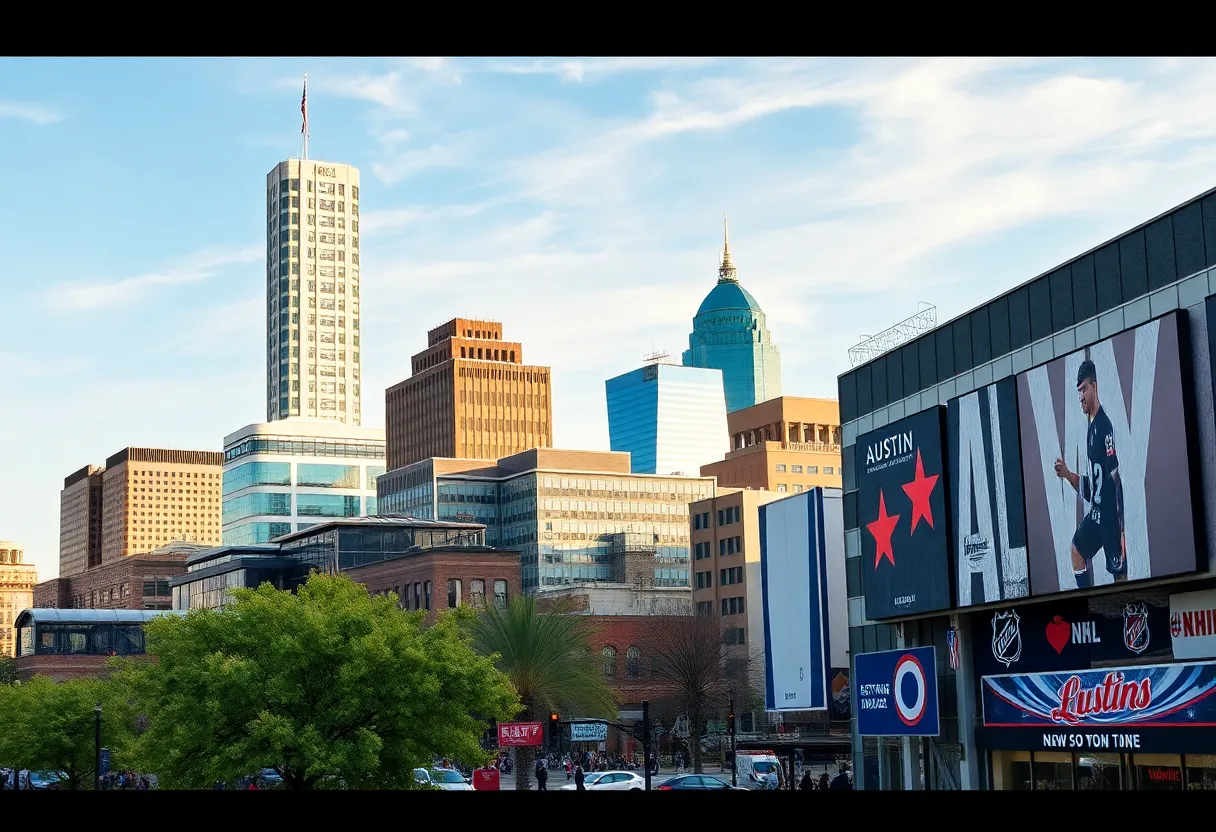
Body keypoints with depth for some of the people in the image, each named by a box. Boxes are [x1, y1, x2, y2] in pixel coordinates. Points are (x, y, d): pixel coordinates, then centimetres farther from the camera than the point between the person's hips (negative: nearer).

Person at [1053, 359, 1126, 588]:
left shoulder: (1105, 425, -14)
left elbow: (1115, 477, -20)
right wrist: (1067, 474, 5)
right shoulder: (1091, 429, 16)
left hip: (1111, 511, -9)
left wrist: (1120, 530, -23)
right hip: (1096, 511, 9)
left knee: (1119, 574, -7)